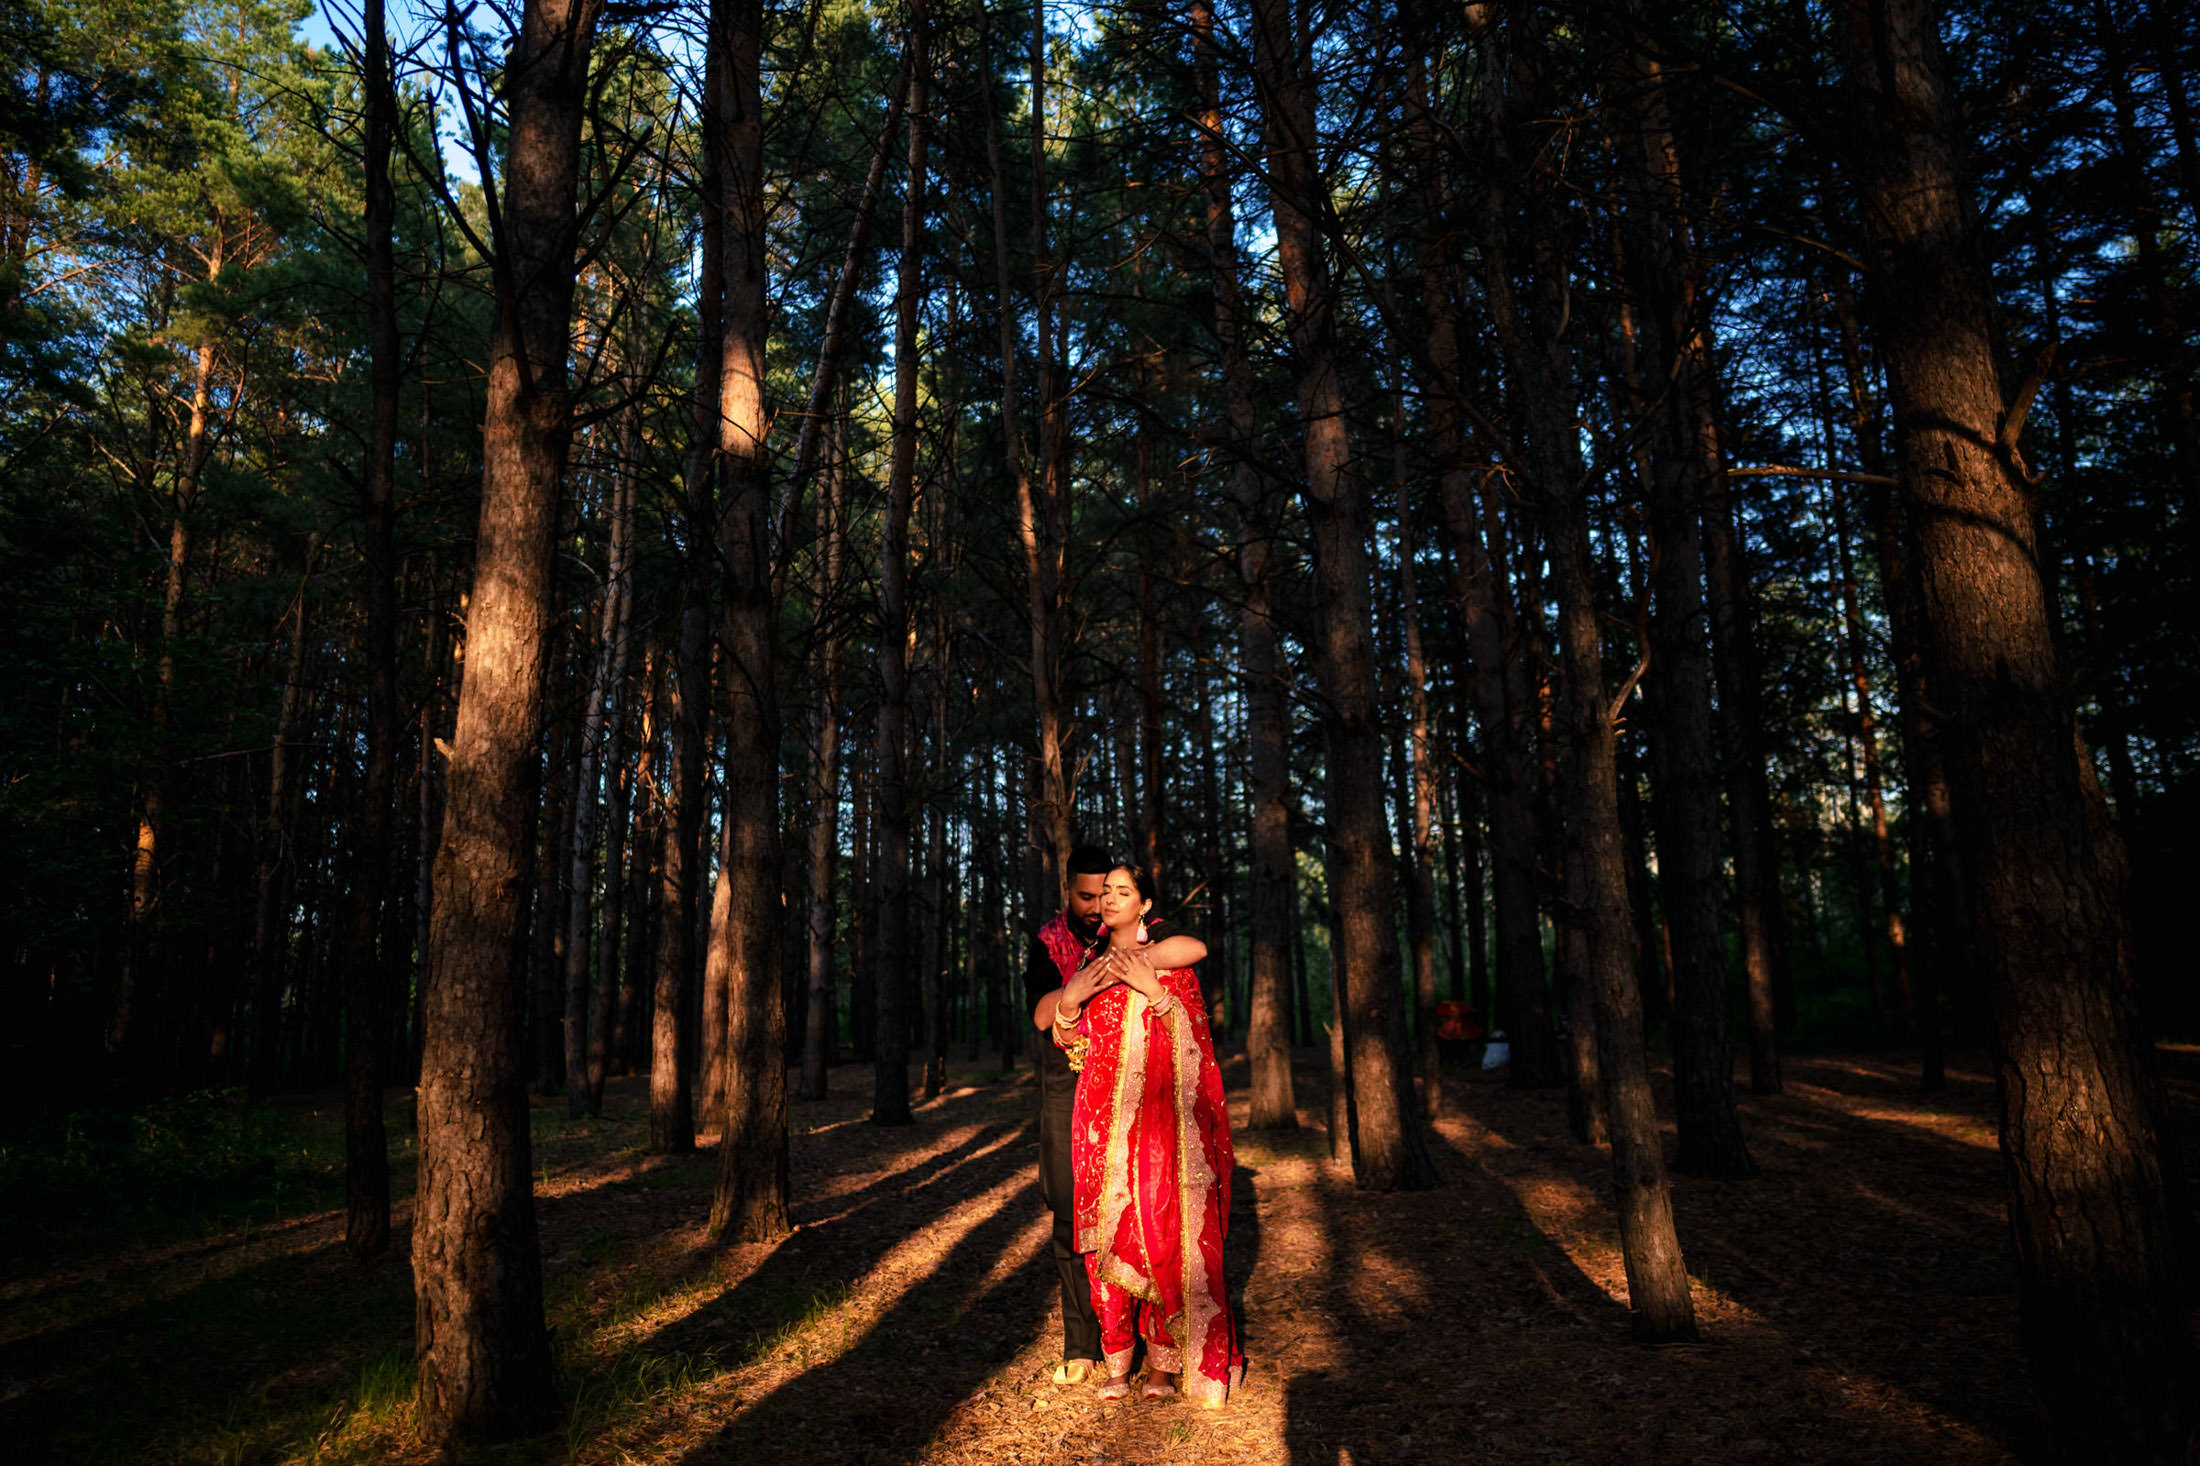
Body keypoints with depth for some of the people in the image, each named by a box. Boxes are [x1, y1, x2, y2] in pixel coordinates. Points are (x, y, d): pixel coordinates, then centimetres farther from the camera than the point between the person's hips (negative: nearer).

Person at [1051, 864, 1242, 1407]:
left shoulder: (1170, 960, 4)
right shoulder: (1089, 967, 15)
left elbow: (1194, 1040, -3)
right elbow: (1067, 1042, 10)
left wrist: (1152, 990, -17)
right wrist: (1070, 998, -10)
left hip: (1159, 1113, -3)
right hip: (1103, 1115, 3)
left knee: (1163, 1228, -6)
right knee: (1108, 1231, -1)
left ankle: (1164, 1361, 5)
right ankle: (1116, 1361, 8)